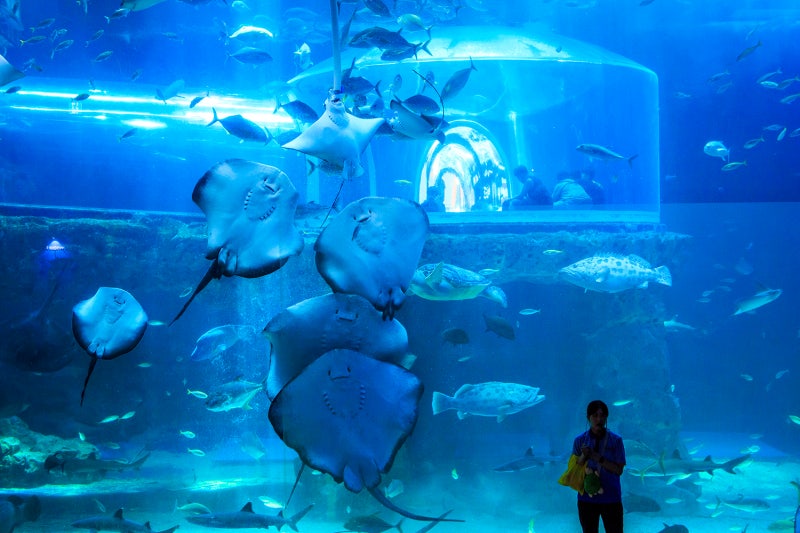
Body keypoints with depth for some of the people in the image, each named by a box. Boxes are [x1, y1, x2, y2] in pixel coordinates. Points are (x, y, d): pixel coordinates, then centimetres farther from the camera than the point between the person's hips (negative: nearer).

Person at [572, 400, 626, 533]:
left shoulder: (616, 440, -4)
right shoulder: (580, 440, 0)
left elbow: (619, 470, -8)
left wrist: (597, 458, -18)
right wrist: (583, 456, -19)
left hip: (611, 498, -1)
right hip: (587, 498, 1)